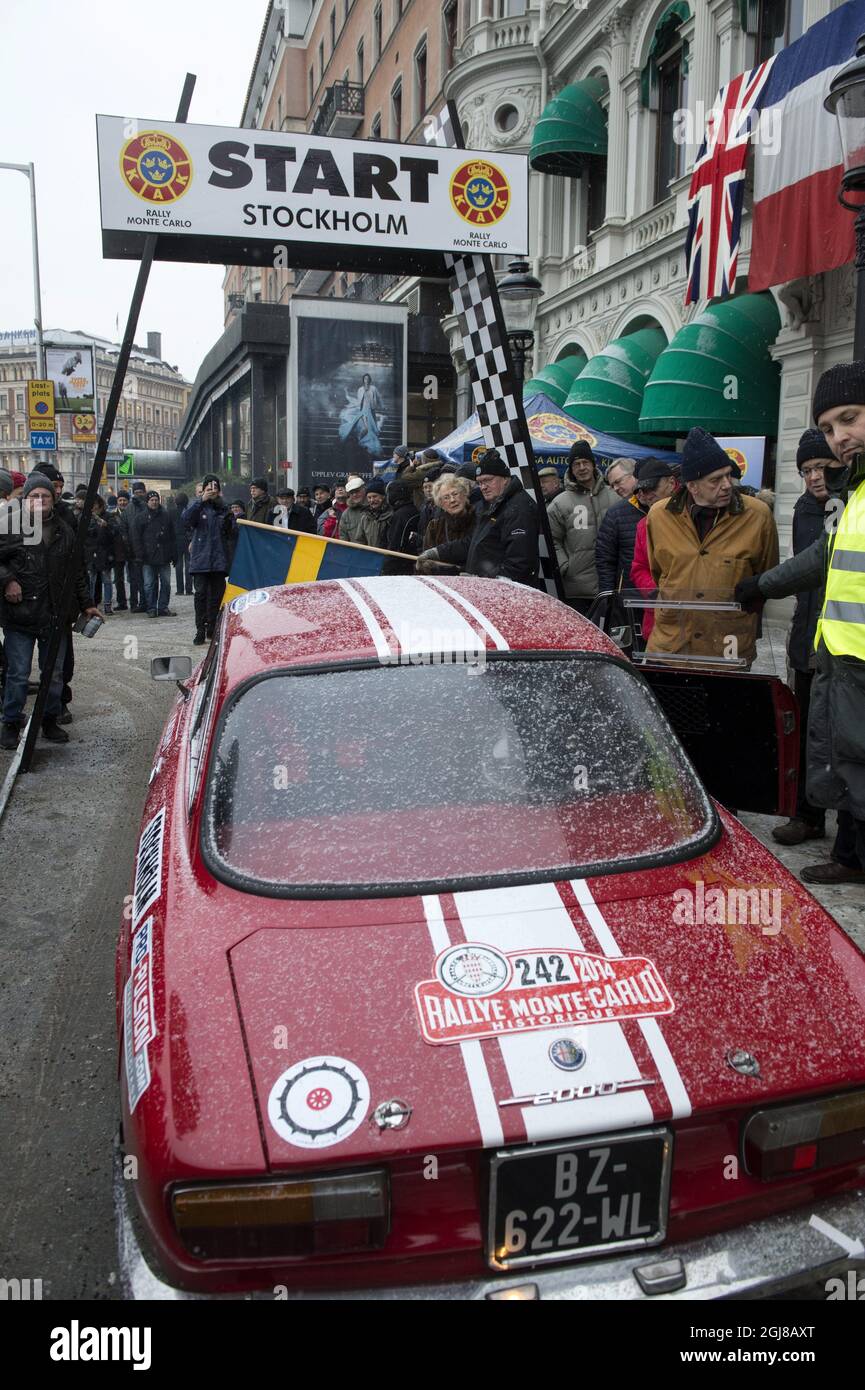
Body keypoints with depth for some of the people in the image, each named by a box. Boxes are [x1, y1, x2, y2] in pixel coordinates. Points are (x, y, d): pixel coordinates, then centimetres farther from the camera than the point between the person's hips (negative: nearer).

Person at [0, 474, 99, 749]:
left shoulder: (64, 532, 11)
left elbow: (78, 572, 16)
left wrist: (87, 604, 14)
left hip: (56, 615, 4)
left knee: (54, 674, 12)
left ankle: (50, 721, 26)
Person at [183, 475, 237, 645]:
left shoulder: (224, 509, 12)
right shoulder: (197, 506, 6)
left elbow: (233, 534, 11)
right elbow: (186, 519, -16)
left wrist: (229, 524, -12)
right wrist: (201, 500, -23)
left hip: (220, 559, 3)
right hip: (200, 559, -2)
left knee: (217, 596, 5)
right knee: (200, 594, -8)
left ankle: (212, 631, 14)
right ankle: (200, 631, -5)